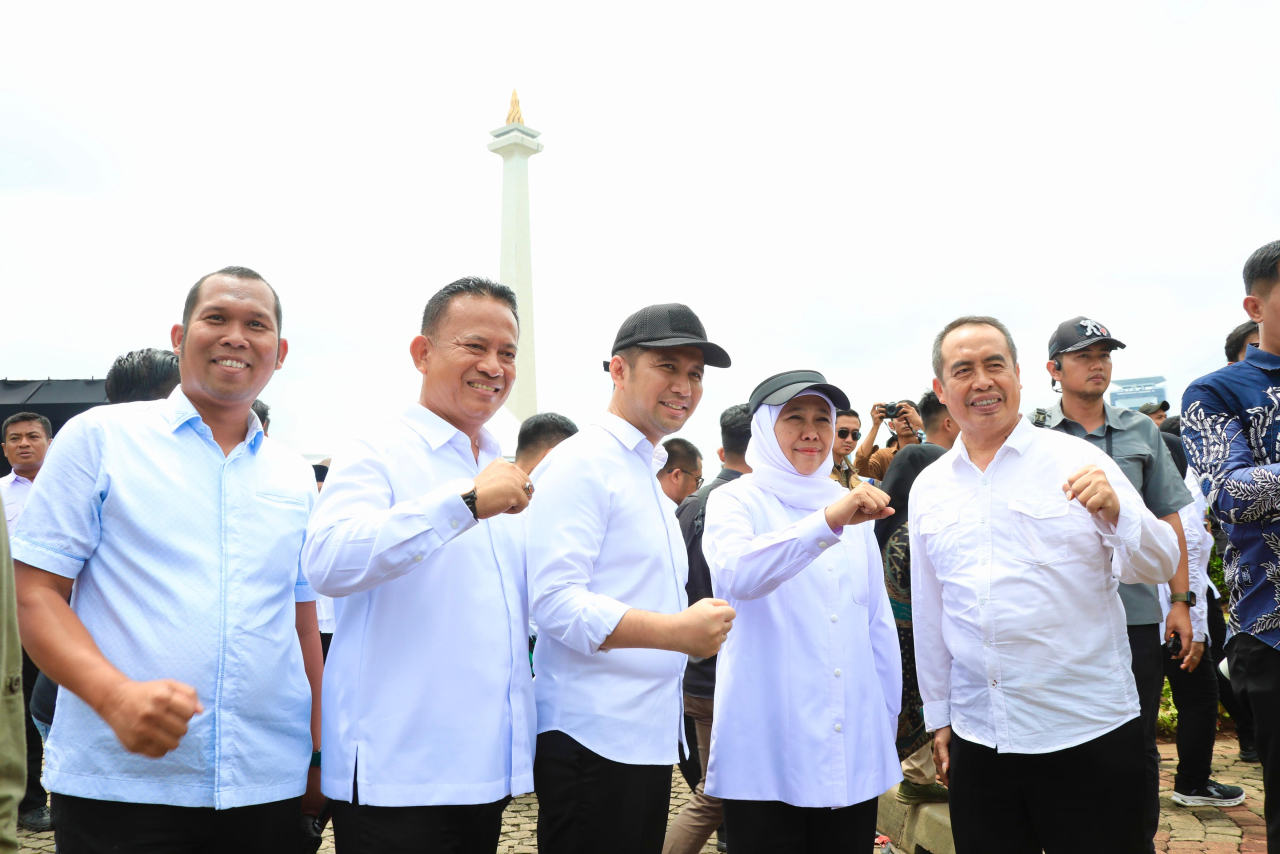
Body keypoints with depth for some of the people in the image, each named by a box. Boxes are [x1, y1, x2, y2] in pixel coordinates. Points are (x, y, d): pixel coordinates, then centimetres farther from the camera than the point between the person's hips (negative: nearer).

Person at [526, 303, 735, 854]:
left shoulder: (648, 477, 18)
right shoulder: (581, 463, -11)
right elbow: (554, 602, -22)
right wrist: (677, 631, -27)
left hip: (649, 736, 9)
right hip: (591, 740, -9)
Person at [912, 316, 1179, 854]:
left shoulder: (1077, 461, -2)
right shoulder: (928, 488, 7)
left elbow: (1159, 566, -4)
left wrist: (1115, 511, -24)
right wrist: (938, 716, 15)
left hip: (1089, 734, -3)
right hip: (977, 741, 3)